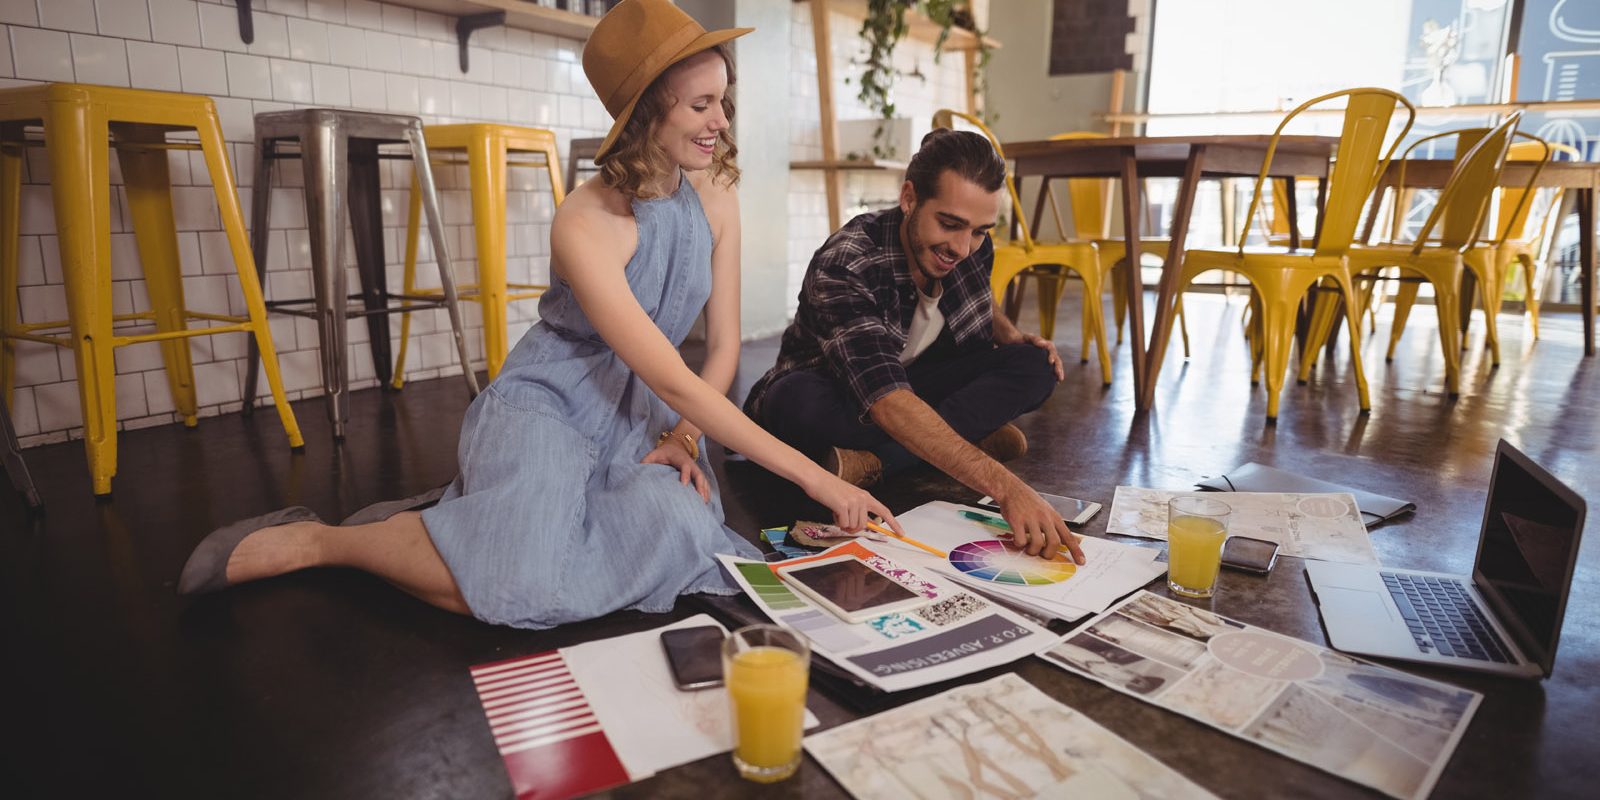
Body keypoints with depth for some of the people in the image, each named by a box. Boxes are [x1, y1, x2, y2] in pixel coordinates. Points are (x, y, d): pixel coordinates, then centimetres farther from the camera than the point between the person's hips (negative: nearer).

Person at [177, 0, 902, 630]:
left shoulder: (714, 198, -2)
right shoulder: (587, 223, -22)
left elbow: (723, 345, 4)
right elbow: (670, 379, -28)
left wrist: (682, 435, -13)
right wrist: (812, 475, -27)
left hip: (636, 416, 7)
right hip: (544, 406, -6)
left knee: (676, 528, -26)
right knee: (525, 583, -31)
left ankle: (470, 511, 4)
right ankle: (313, 541, -2)